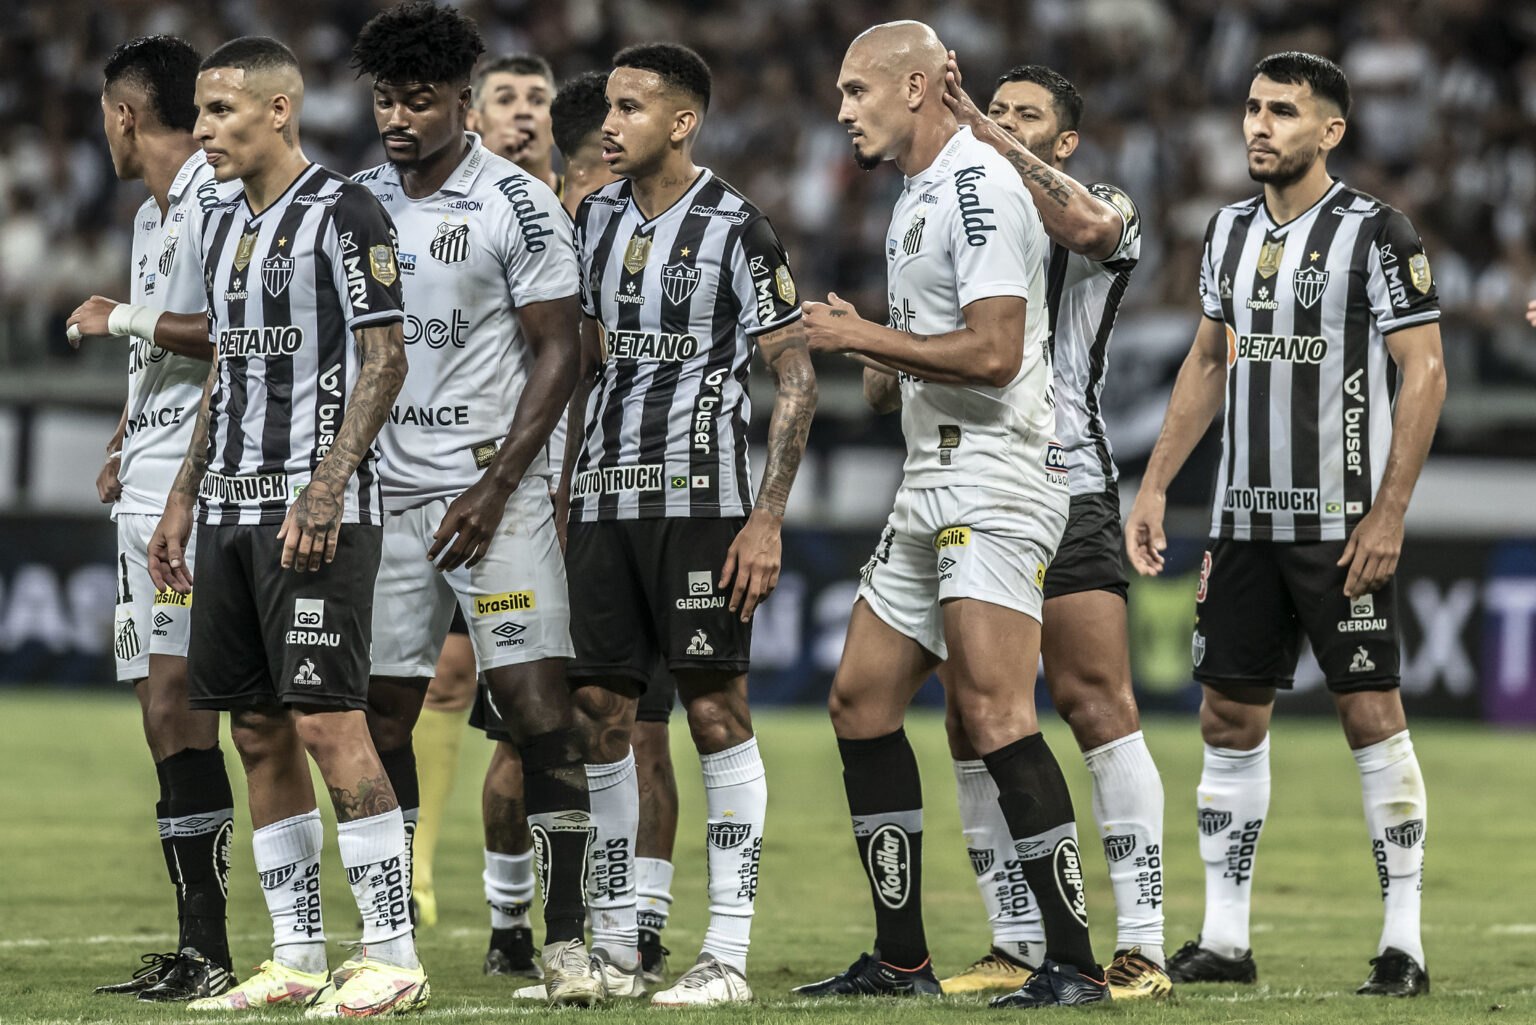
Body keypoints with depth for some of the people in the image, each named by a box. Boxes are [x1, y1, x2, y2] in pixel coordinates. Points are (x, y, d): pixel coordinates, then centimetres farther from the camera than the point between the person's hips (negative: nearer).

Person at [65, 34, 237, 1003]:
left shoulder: (221, 199, -10)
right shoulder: (151, 216, 21)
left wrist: (127, 319, -11)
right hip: (148, 486, 10)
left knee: (178, 703, -13)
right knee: (167, 716, 7)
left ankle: (208, 950, -13)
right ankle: (193, 948, 9)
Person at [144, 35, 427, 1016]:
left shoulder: (346, 215, -8)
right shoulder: (224, 226, 17)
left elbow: (385, 360, -12)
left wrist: (325, 487, -20)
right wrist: (184, 497, 20)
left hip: (317, 509, -8)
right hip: (234, 507, 8)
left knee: (328, 722, -12)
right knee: (260, 729, 7)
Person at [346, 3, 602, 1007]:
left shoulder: (517, 204, -6)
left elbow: (558, 352, -6)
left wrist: (493, 489, -12)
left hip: (494, 490, -5)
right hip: (388, 491, 5)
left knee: (540, 713, -10)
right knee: (380, 722, 3)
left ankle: (566, 938, -5)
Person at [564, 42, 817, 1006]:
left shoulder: (737, 228, -7)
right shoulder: (598, 218, 12)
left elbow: (796, 379, -7)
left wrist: (768, 518, -13)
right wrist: (566, 494, 15)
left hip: (699, 501, -6)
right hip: (603, 496, 6)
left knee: (717, 710, -5)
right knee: (599, 709, 5)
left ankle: (729, 952, -2)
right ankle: (614, 941, 13)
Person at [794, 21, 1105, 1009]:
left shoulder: (980, 186, -12)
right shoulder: (917, 196, 19)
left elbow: (993, 353, -21)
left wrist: (866, 335, -11)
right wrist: (866, 343, 12)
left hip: (998, 474, -11)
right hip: (934, 482, 11)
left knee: (994, 711, -17)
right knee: (862, 701, 11)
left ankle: (1075, 962, -16)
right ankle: (901, 959, 17)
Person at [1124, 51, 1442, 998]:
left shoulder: (1376, 234, -8)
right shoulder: (1231, 232, 12)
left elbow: (1423, 372, -11)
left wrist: (1388, 513, -16)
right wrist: (1156, 485, 15)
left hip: (1342, 523, -7)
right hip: (1245, 520, 7)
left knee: (1372, 714, -6)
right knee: (1231, 718, 6)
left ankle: (1404, 943, -2)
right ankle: (1225, 939, 12)